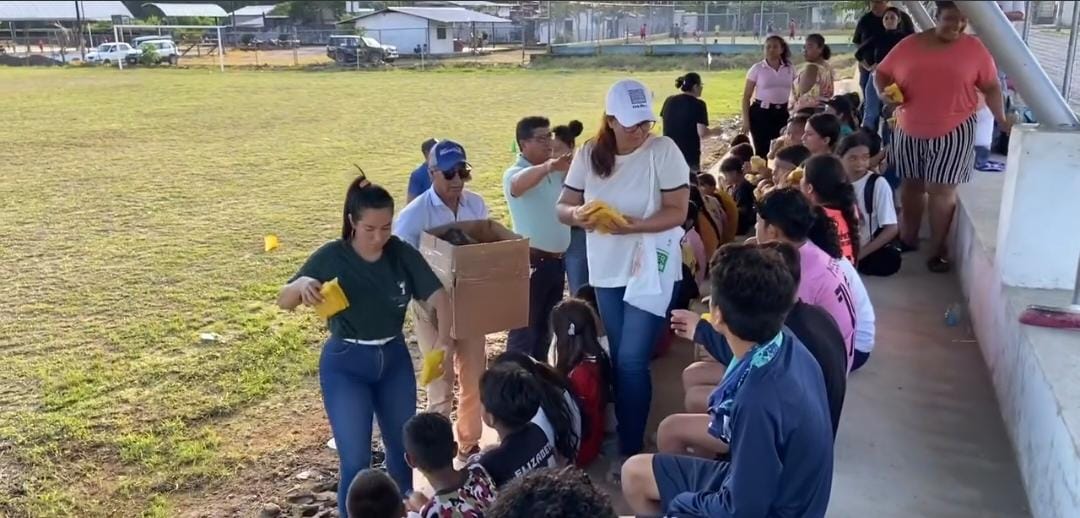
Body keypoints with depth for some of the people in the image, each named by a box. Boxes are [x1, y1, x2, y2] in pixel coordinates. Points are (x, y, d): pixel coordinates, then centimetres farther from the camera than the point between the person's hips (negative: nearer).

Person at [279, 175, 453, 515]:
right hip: (345, 365, -3)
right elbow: (284, 302, -11)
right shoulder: (332, 257, -15)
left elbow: (438, 295, -15)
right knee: (356, 459, -6)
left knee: (404, 447, 20)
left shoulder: (402, 253, -10)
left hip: (395, 359, 4)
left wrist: (444, 335, -34)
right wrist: (302, 284, -35)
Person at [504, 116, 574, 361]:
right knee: (525, 327, -1)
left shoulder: (557, 171, 10)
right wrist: (548, 167, -57)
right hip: (531, 261, -8)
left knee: (547, 325, 19)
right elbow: (519, 184, -37)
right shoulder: (515, 173, -13)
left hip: (557, 260, 8)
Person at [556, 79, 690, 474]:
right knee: (620, 359, 15)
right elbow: (563, 207, 0)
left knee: (632, 361, -7)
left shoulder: (663, 150, -13)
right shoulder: (589, 154, -2)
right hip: (607, 271, 4)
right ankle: (625, 440, 31)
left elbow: (677, 212, -14)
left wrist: (635, 225, -29)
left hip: (652, 269, -4)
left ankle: (631, 450, 8)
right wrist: (576, 215, -23)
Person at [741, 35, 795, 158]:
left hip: (781, 113, 3)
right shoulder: (757, 68, -3)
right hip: (761, 112, -3)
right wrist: (745, 120, -8)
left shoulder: (789, 69, 5)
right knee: (762, 150, -3)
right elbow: (746, 97, -2)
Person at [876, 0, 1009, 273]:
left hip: (953, 131, -2)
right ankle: (908, 238, 30)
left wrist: (1001, 119, -8)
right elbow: (882, 73, 8)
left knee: (942, 190, -2)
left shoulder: (975, 48, -4)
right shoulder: (910, 45, -1)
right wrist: (885, 93, -12)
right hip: (909, 130, 3)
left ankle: (938, 250, 10)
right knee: (910, 185, 14)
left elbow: (991, 87, 2)